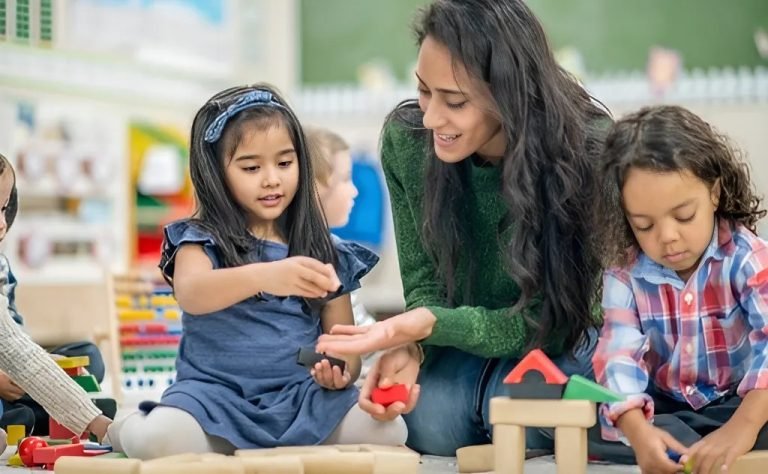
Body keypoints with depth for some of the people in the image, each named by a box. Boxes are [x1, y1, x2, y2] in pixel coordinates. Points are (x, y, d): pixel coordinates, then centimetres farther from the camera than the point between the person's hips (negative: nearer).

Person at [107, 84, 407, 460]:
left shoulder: (324, 253, 10)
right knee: (158, 441, -32)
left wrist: (341, 371, -13)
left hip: (302, 396, 2)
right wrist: (265, 276, -42)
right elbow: (190, 294, -23)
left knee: (389, 429, -24)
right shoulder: (200, 240, 0)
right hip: (217, 394, -2)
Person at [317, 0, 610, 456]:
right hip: (463, 335, 2)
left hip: (563, 337, -2)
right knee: (428, 424, -26)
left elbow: (552, 319, -24)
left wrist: (429, 326, -38)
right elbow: (424, 282, -9)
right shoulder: (406, 137, -19)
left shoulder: (588, 150, -28)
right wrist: (410, 346, -32)